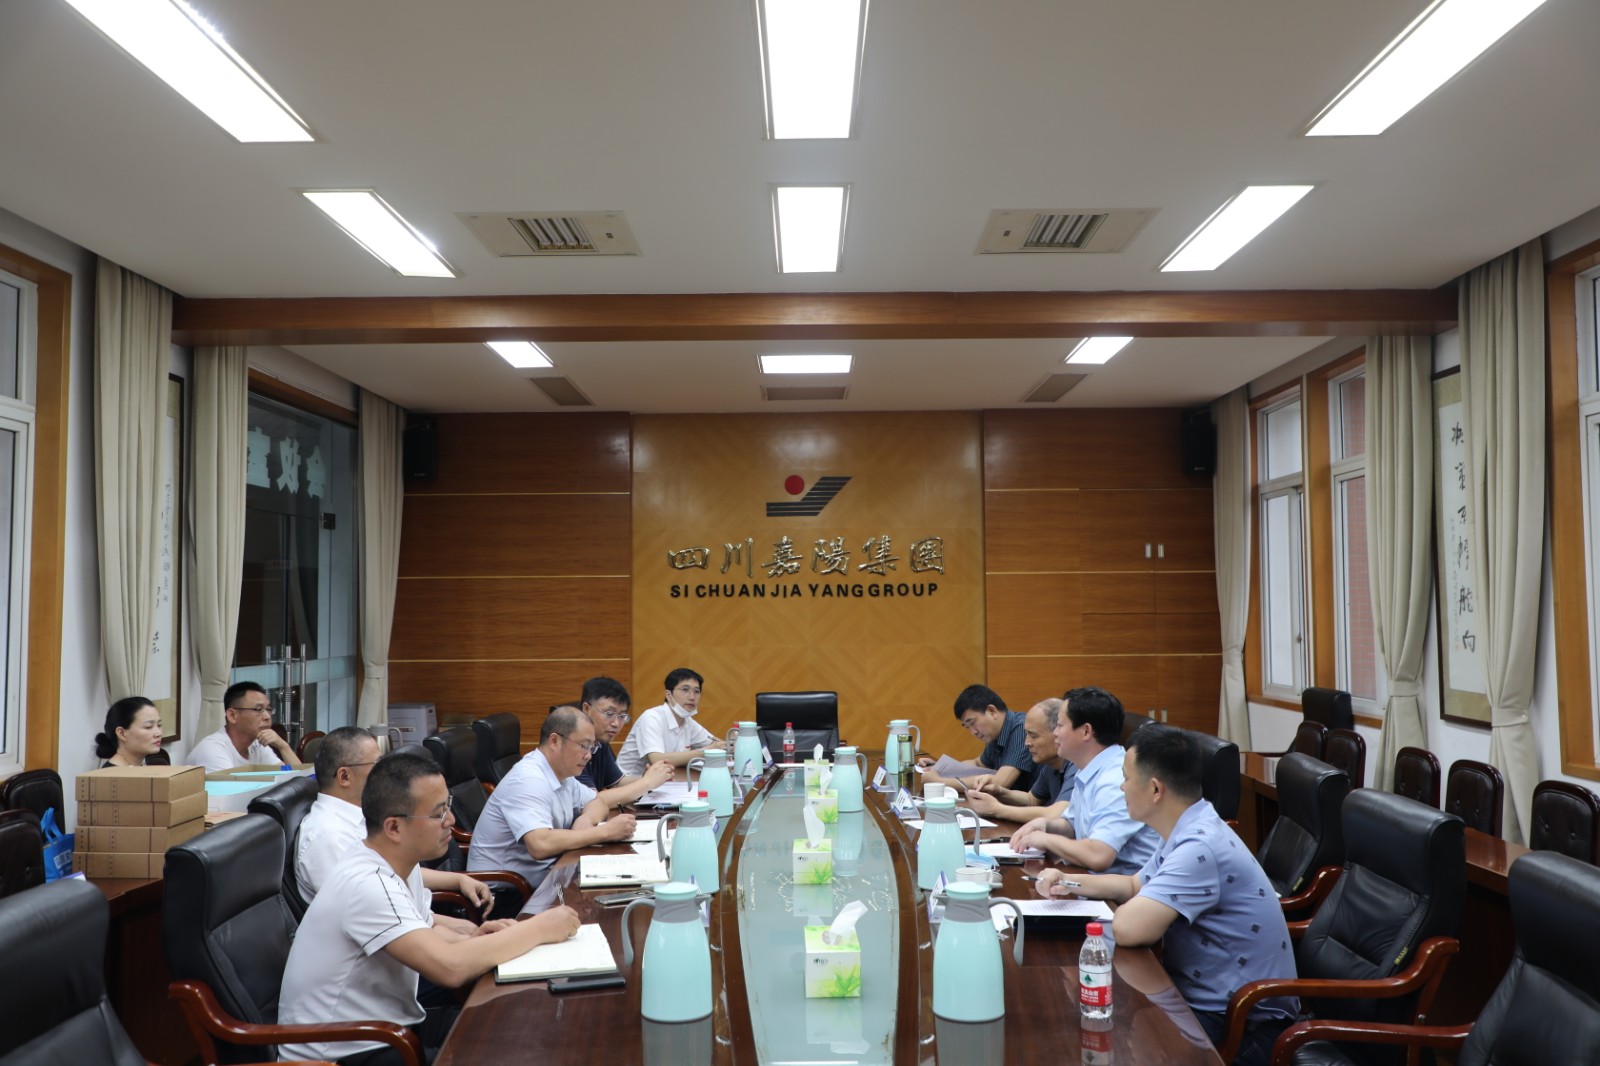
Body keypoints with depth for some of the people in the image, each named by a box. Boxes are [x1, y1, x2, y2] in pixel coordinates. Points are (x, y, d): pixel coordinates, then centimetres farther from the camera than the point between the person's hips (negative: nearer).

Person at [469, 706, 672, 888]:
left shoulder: (562, 773, 6)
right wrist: (605, 832, -25)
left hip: (541, 878, 8)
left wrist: (586, 820, -6)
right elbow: (541, 845, -33)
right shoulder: (527, 781, -21)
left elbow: (598, 802, 18)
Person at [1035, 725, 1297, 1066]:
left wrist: (1127, 908, -10)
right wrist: (1072, 883, 5)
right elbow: (1136, 886, 21)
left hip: (1242, 1025, -9)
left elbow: (1128, 929, -33)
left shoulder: (1200, 847, -28)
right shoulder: (1189, 832, 5)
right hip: (1205, 998, 9)